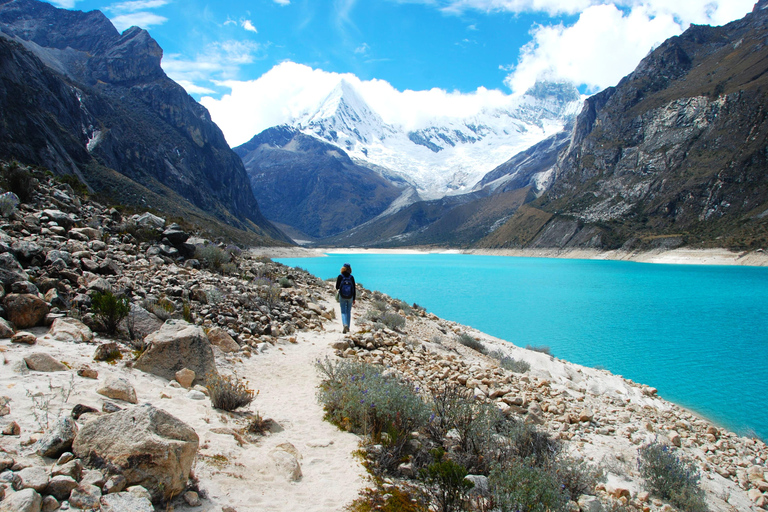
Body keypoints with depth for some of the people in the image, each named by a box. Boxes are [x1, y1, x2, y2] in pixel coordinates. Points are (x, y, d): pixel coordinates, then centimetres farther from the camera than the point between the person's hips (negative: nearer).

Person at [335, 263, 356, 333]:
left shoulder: (340, 276, -9)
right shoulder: (351, 277, -5)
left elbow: (337, 287, -5)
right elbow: (354, 289, -2)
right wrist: (354, 299, 5)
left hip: (342, 297, -2)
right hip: (350, 297, 2)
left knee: (343, 312, 4)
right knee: (349, 312, 15)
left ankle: (345, 325, -20)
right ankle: (348, 327, 20)